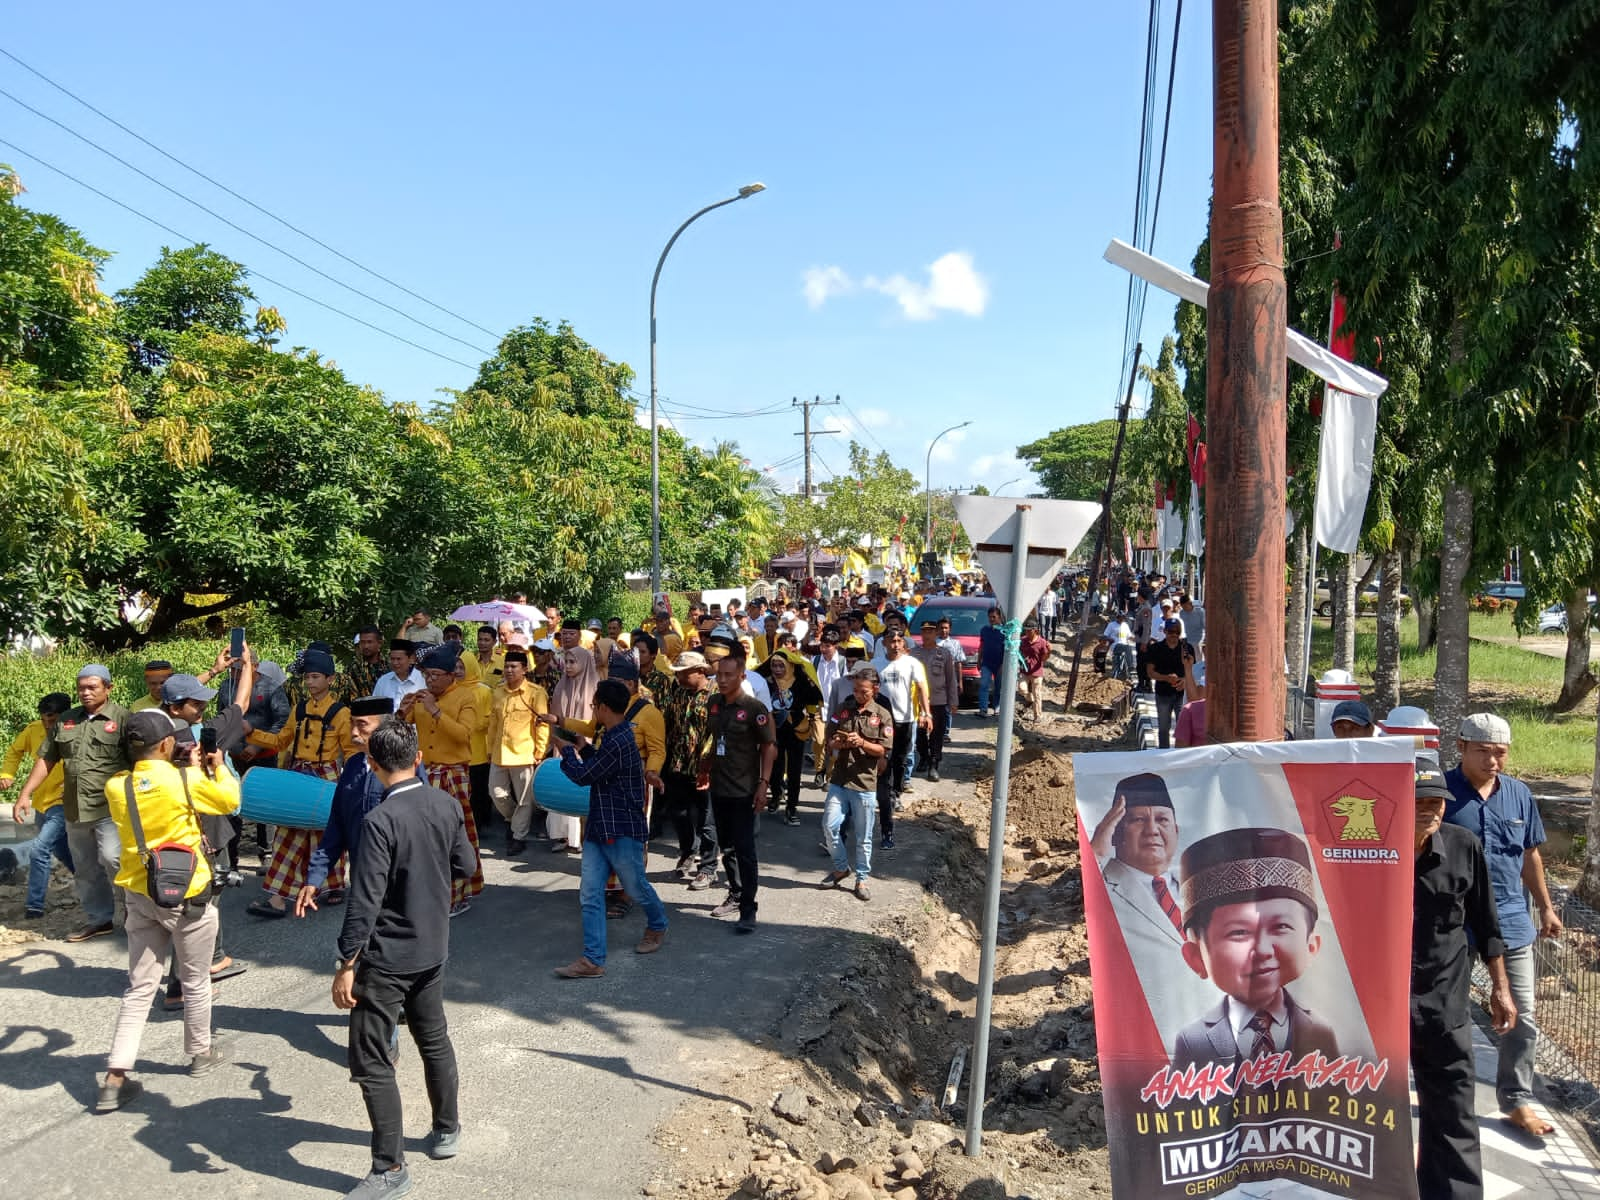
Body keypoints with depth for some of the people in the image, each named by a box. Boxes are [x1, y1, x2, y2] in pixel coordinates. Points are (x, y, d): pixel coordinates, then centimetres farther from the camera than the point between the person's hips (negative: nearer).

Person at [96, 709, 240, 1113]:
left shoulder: (116, 786, -5)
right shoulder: (186, 780, -19)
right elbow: (230, 800, -3)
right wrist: (217, 766, 11)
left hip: (140, 895, 4)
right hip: (186, 896, -4)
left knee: (140, 987, 12)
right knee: (195, 981, 15)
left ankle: (114, 1080, 8)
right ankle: (201, 1054, 32)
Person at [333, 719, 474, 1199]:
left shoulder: (380, 820, -22)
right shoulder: (447, 805, -4)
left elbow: (365, 901, -22)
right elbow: (466, 867, 8)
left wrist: (346, 965, -16)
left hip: (386, 957, -7)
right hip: (432, 948, 7)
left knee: (371, 1063, 4)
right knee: (434, 1040, 23)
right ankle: (447, 1131, 37)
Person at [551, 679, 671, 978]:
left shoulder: (618, 742, -23)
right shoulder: (617, 735, 10)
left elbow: (583, 776, -18)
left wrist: (568, 752, -1)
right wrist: (585, 748, 13)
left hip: (622, 830, -9)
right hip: (599, 827, 9)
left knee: (636, 887, 12)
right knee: (590, 893, 1)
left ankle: (657, 926, 40)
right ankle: (592, 959, 2)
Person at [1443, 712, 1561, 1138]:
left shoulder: (1519, 794, 3)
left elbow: (1530, 855, 14)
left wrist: (1545, 907, 17)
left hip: (1511, 920, 4)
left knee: (1521, 1018, 10)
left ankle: (1517, 1101, 26)